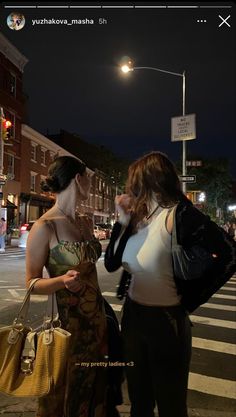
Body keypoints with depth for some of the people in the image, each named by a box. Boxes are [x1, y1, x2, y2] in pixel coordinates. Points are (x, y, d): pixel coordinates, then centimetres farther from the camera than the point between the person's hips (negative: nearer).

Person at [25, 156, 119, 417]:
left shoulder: (86, 222, 5)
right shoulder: (44, 227, -17)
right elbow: (31, 283, -11)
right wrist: (62, 281, -31)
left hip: (96, 319, 7)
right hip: (66, 321, -6)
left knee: (95, 388, 19)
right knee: (64, 396, 12)